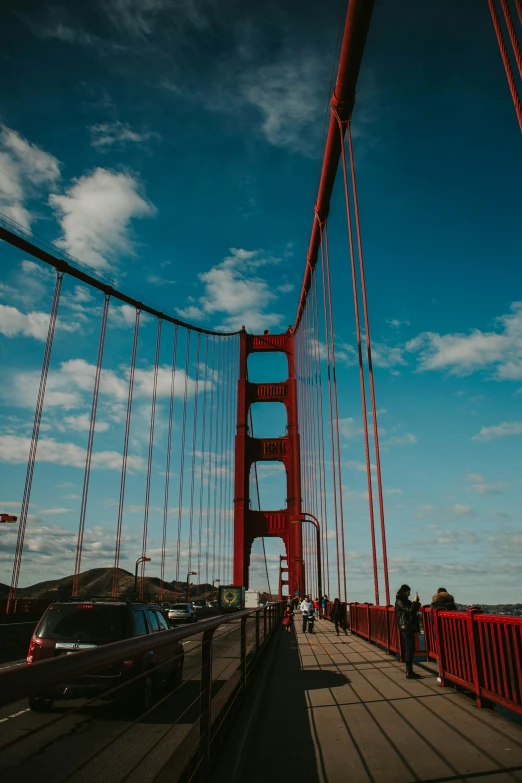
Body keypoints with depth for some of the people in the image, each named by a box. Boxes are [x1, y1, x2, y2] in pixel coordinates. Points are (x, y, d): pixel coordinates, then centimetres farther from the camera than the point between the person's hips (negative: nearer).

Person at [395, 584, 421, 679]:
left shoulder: (405, 601, 16)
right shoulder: (399, 602, -12)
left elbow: (413, 611, 17)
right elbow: (409, 611, -19)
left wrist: (416, 603, 4)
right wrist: (415, 602, -13)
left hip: (409, 627, 9)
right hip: (405, 628, -9)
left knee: (410, 649, 10)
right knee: (409, 649, -8)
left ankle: (410, 671, 15)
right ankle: (409, 672, -6)